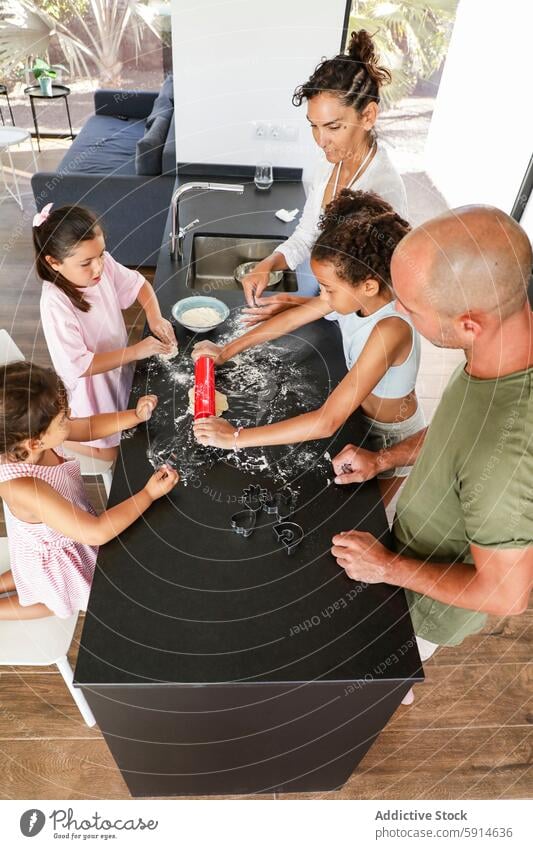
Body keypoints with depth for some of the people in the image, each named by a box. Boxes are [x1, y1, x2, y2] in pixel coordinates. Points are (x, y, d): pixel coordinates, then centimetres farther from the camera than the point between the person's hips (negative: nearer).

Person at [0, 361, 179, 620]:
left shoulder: (29, 438, -26)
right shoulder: (24, 488, -46)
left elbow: (89, 427, -8)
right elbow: (97, 533, -41)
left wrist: (136, 416, -21)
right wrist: (148, 494, -32)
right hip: (54, 558, -6)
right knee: (58, 601, 28)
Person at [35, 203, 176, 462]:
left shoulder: (103, 264, -17)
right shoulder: (56, 305, -33)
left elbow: (138, 283, 1)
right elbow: (78, 367, -31)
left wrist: (155, 317, -18)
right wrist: (135, 351, -32)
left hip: (119, 368, 6)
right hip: (90, 386, -6)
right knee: (109, 451, 10)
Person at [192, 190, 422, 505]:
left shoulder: (391, 329, -41)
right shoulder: (356, 293, -20)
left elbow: (328, 422, -44)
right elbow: (292, 319, -4)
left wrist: (236, 437, -41)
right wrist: (225, 352, -4)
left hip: (391, 436, -6)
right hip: (361, 413, 6)